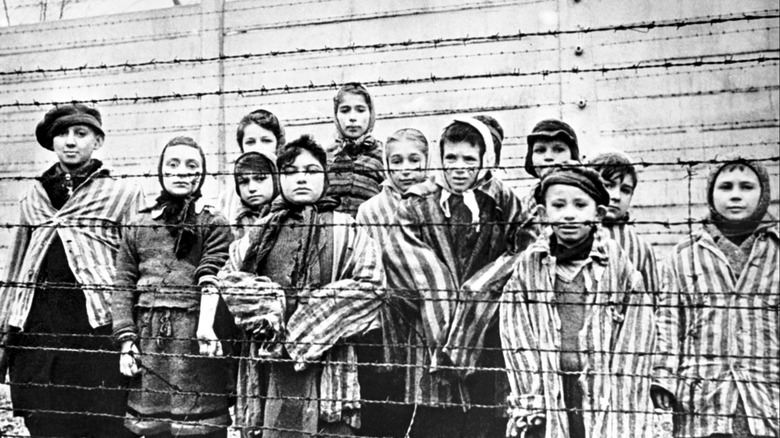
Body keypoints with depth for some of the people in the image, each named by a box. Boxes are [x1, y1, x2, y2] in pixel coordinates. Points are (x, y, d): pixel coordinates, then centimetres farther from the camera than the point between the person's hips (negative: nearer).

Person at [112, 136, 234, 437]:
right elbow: (123, 287, 10)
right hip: (148, 342, 3)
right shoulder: (138, 227, 13)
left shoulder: (213, 224, 4)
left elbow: (211, 278, -8)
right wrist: (126, 341, 0)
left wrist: (206, 327, -22)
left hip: (195, 340, -3)